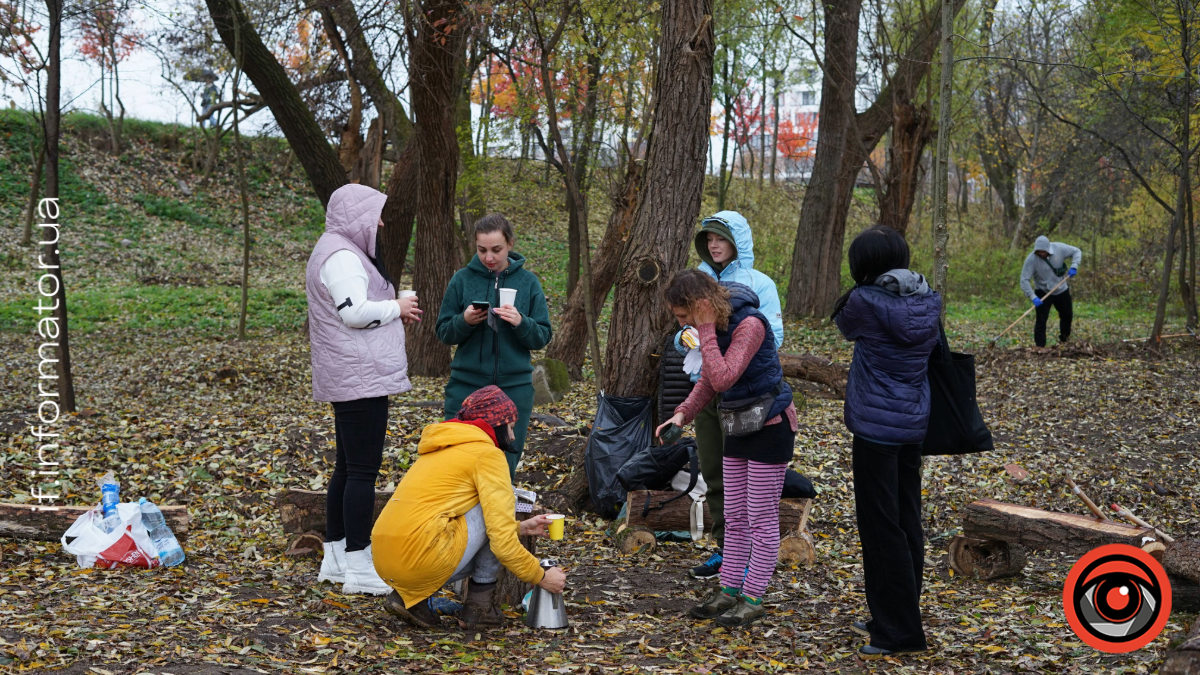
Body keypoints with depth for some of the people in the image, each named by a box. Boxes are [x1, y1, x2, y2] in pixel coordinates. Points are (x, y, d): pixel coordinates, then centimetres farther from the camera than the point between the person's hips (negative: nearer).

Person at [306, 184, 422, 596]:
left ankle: (336, 557, 22)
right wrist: (396, 308, -9)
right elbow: (354, 311, -24)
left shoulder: (342, 252, 21)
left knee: (348, 467, 15)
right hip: (360, 378, -11)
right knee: (363, 468, -8)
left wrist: (394, 313, 10)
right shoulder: (341, 256, -14)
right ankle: (359, 567, -4)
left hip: (352, 377, 11)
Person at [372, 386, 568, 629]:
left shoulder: (441, 448, 23)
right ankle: (480, 604, 8)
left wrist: (520, 527, 32)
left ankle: (410, 596, 11)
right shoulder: (488, 454, -3)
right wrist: (541, 577, 5)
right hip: (424, 559, -9)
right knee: (503, 496, 6)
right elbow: (502, 542, -8)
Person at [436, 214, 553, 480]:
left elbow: (543, 337, 2)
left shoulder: (528, 282, 3)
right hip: (466, 385, 0)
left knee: (505, 462, 5)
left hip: (514, 387, 0)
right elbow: (443, 332, 5)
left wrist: (521, 323, -18)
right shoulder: (463, 279, 2)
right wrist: (464, 321, -16)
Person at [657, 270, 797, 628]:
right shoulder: (713, 326, 1)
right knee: (735, 517, 13)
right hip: (739, 427, 8)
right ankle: (729, 591, 22)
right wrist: (682, 413, -2)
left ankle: (753, 599, 8)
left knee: (761, 518, 0)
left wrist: (706, 329, -29)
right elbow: (709, 380, 11)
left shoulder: (749, 324, -25)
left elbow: (723, 379, -33)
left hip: (771, 427, -8)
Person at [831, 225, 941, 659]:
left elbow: (845, 326, 4)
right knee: (906, 521, 14)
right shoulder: (929, 301, 2)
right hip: (914, 425, 7)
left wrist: (863, 287, 15)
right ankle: (892, 619, 26)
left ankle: (899, 631, 3)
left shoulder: (866, 302, -16)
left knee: (881, 527, -1)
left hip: (876, 427, -7)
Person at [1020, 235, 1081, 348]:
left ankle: (1064, 338, 44)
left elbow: (1076, 252, -4)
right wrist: (1033, 297, -37)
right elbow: (1024, 280, -26)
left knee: (1067, 315, 20)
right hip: (1043, 292, -4)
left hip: (1062, 290, 4)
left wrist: (1074, 267, -22)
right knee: (1041, 321, -12)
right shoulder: (1031, 259, -26)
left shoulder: (1059, 248, -18)